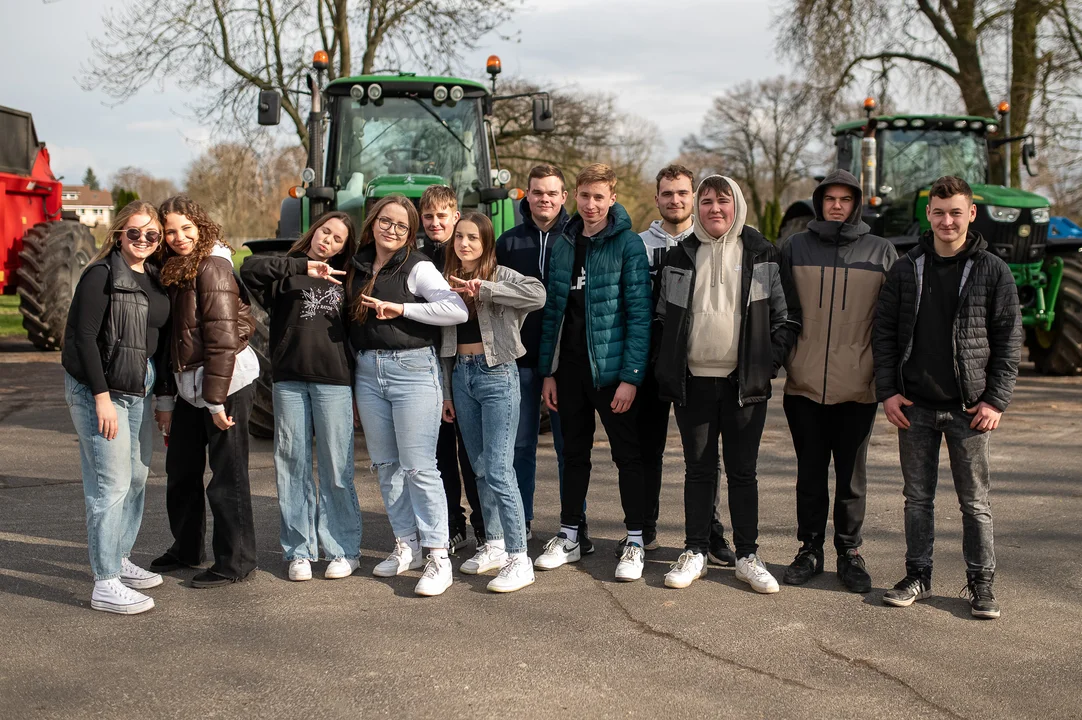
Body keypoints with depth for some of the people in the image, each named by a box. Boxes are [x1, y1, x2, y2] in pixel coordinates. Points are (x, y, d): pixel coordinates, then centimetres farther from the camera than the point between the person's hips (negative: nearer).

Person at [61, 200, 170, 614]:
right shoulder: (101, 274, -10)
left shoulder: (156, 280, 11)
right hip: (98, 390, -8)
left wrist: (160, 393, 13)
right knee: (110, 484, -8)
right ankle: (105, 585, -2)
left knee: (137, 478, 13)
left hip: (139, 392, 8)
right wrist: (102, 397, -19)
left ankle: (119, 560, 29)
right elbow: (83, 336, -15)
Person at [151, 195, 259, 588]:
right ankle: (186, 548, 37)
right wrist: (166, 397, 17)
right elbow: (171, 338, 17)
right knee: (181, 470, 19)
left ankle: (235, 562, 12)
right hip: (189, 385, 9)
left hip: (228, 381, -9)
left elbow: (223, 338, -18)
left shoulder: (212, 267, -14)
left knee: (227, 475, 0)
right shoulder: (173, 270, 13)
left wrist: (216, 399, -20)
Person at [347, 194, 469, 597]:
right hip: (368, 371, 6)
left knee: (418, 467, -8)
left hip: (413, 369, -6)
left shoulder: (417, 268, -5)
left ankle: (438, 558, -4)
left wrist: (401, 308, -20)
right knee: (385, 465, 10)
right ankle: (406, 545, 22)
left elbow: (458, 311, -18)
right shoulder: (358, 268, 13)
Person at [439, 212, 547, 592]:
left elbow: (538, 294, -26)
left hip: (497, 375, -6)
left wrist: (483, 289, -25)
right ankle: (494, 546, 23)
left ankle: (519, 560, -8)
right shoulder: (446, 280, 11)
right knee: (480, 468, 12)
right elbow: (444, 341, 15)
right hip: (461, 375, 6)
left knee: (498, 469, -12)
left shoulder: (501, 275, -5)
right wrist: (446, 390, 14)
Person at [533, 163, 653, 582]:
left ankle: (635, 542, 14)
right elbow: (553, 311, 10)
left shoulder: (627, 245, -8)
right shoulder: (563, 245, 8)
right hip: (570, 369, 5)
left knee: (627, 455, 4)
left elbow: (639, 313, -12)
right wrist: (548, 370, 5)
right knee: (574, 453, 14)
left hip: (612, 369, -5)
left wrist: (630, 376, -17)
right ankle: (569, 536, 25)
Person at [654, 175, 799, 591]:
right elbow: (663, 316, 13)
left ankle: (747, 556, 14)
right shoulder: (680, 257, 8)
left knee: (742, 471, 4)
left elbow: (783, 315, 4)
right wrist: (668, 369, 4)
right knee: (699, 468, 8)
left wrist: (771, 362, -6)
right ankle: (695, 552, 17)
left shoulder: (761, 254, 3)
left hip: (745, 382, -2)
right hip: (694, 381, 2)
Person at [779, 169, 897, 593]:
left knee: (852, 476, 7)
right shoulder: (795, 248, 7)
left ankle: (850, 553, 19)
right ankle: (810, 550, 20)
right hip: (805, 383, 1)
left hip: (858, 387, -1)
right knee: (810, 473, 9)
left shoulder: (881, 253, 5)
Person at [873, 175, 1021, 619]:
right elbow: (884, 331, 7)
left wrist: (996, 400, -7)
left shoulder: (993, 271, -1)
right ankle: (918, 577, 21)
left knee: (975, 501, 5)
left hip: (969, 408, -2)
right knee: (917, 497, 10)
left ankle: (981, 583, 16)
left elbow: (1009, 340, 0)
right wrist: (887, 390, -2)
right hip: (915, 406, 2)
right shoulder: (907, 269, 5)